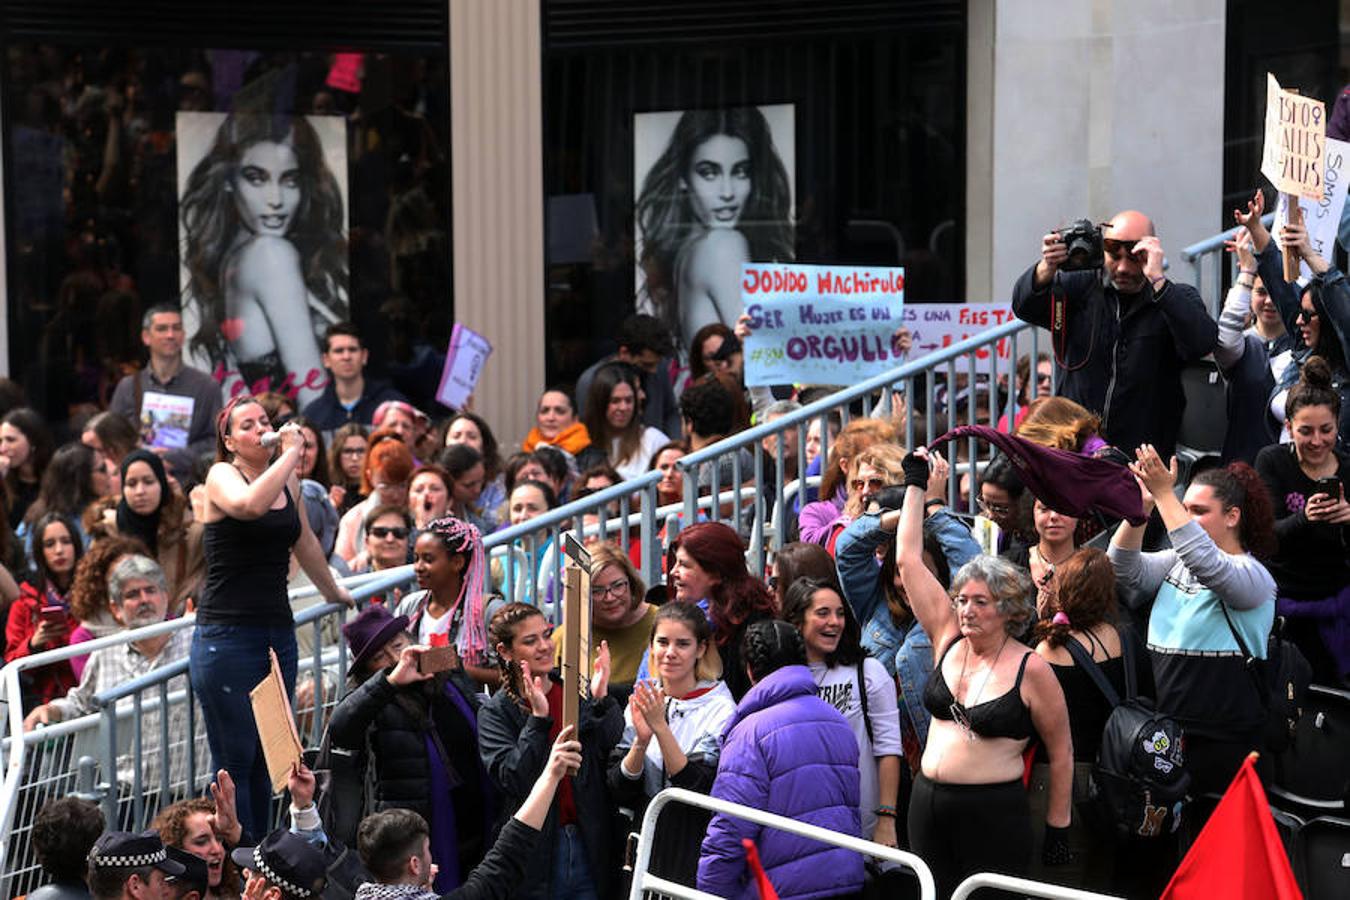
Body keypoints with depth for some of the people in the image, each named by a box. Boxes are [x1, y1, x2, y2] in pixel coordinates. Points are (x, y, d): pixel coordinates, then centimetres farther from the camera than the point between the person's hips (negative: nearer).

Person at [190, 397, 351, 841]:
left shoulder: (288, 480, 14)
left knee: (265, 760, 7)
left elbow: (305, 543, 32)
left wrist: (334, 592, 45)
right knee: (235, 762, -6)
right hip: (227, 636, -6)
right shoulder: (222, 476, -5)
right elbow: (251, 504, -30)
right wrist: (290, 452, -19)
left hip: (278, 634, 6)